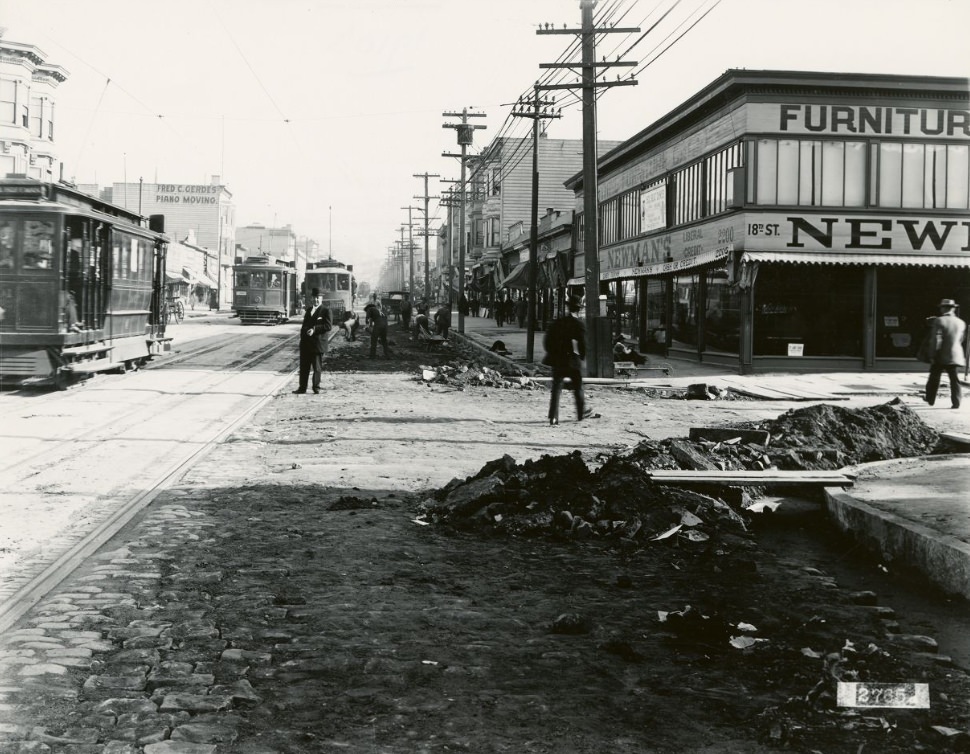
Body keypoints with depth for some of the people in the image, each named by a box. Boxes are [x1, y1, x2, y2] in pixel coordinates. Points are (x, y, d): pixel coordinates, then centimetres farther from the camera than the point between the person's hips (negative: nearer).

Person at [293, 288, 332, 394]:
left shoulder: (326, 311, -5)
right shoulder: (309, 309, 17)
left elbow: (328, 326, -14)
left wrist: (315, 329, -21)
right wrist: (302, 335, 10)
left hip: (318, 343, -6)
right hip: (306, 342, 6)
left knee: (317, 367, 1)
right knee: (304, 366, 8)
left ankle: (316, 387, 10)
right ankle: (302, 387, 13)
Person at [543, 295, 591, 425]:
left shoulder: (557, 323, 1)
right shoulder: (579, 325, -9)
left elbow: (546, 341, 3)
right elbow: (582, 343, -10)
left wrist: (552, 354, 14)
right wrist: (582, 357, 6)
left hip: (557, 361, 2)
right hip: (573, 361, -2)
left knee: (556, 388, 1)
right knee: (578, 387, 16)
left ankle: (553, 416, -11)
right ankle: (581, 413, 28)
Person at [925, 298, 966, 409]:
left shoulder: (939, 321, -12)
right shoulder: (961, 323, 4)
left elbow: (935, 340, -16)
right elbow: (960, 340, 13)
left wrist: (932, 355, -11)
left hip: (940, 356, -3)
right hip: (955, 356, 3)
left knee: (934, 378, 12)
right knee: (954, 379, 5)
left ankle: (930, 399, 22)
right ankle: (956, 402, -2)